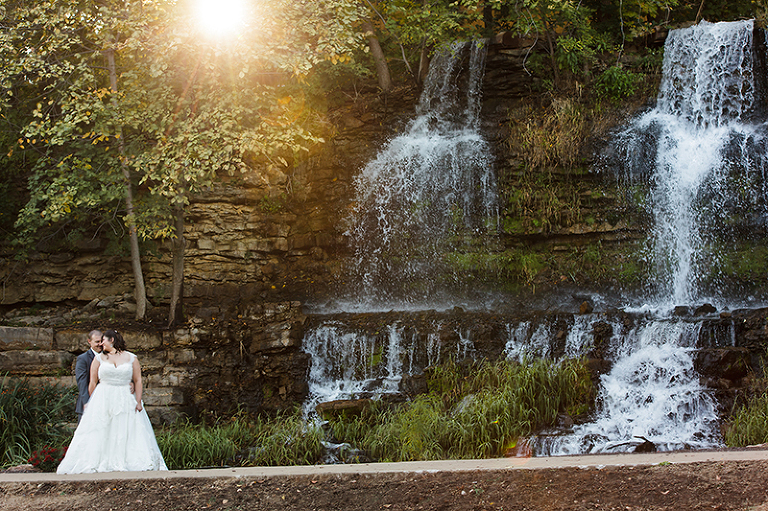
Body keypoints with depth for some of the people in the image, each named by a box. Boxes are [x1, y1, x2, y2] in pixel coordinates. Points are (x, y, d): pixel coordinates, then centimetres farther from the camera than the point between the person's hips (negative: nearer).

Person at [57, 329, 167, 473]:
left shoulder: (131, 358, 7)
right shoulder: (99, 358, 9)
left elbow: (138, 381, 3)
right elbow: (93, 382, 8)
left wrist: (138, 402, -6)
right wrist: (92, 402, 3)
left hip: (126, 402, 0)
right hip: (103, 401, 0)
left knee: (128, 433, -6)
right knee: (100, 434, -4)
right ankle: (97, 464, -3)